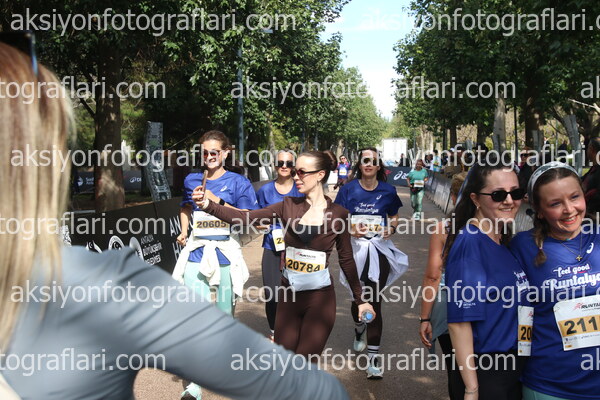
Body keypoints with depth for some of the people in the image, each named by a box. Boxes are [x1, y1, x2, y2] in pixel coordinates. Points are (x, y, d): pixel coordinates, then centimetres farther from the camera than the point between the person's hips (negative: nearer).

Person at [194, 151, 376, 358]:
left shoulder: (338, 213, -4)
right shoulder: (289, 205, 1)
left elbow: (346, 259, 5)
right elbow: (246, 218, -9)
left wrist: (360, 299, 8)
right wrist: (208, 204, -21)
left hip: (320, 297, -3)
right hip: (289, 294, 3)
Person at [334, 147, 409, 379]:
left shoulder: (388, 191, 1)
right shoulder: (348, 189, -1)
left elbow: (394, 217, 12)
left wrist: (391, 228, -10)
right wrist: (351, 229, -19)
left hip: (380, 250, -1)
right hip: (355, 249, 1)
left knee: (374, 301, -3)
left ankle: (373, 356, 3)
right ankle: (359, 329, 49)